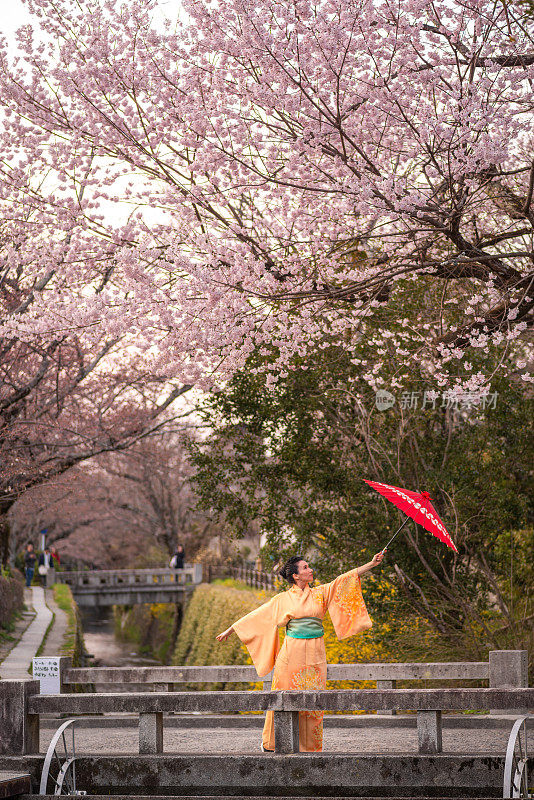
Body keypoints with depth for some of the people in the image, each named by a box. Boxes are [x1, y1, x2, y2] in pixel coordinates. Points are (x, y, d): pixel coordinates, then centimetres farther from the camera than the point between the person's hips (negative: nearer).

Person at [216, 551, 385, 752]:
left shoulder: (320, 593, 9)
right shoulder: (283, 599, 4)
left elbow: (346, 579, 3)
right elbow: (256, 616, 9)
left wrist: (372, 564, -4)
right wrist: (229, 630, 11)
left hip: (314, 654, 2)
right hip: (292, 652, -2)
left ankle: (310, 745, 7)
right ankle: (272, 741, 12)